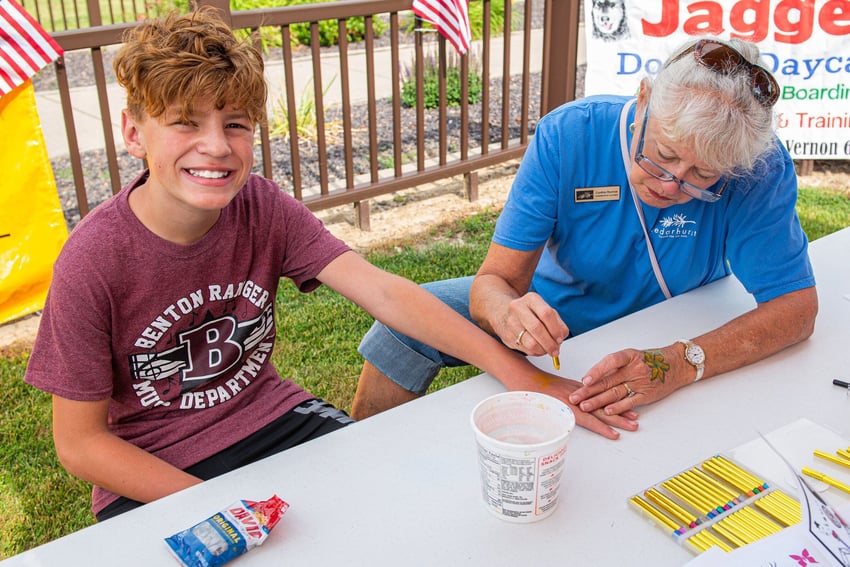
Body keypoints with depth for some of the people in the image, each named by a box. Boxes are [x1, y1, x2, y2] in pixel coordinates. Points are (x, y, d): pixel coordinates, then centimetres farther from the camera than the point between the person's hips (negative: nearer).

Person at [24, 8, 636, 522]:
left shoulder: (262, 207, -12)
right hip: (149, 472, -2)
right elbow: (80, 441, -14)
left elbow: (381, 290, -21)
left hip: (269, 416, 3)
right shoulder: (92, 264, -21)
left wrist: (526, 377, -31)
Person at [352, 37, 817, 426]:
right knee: (410, 316, -16)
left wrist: (678, 364, -45)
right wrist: (507, 312, -50)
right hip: (553, 309, 2)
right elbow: (496, 278, -25)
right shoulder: (568, 135, -25)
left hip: (658, 337, -1)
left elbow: (797, 307, -28)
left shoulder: (759, 167, -26)